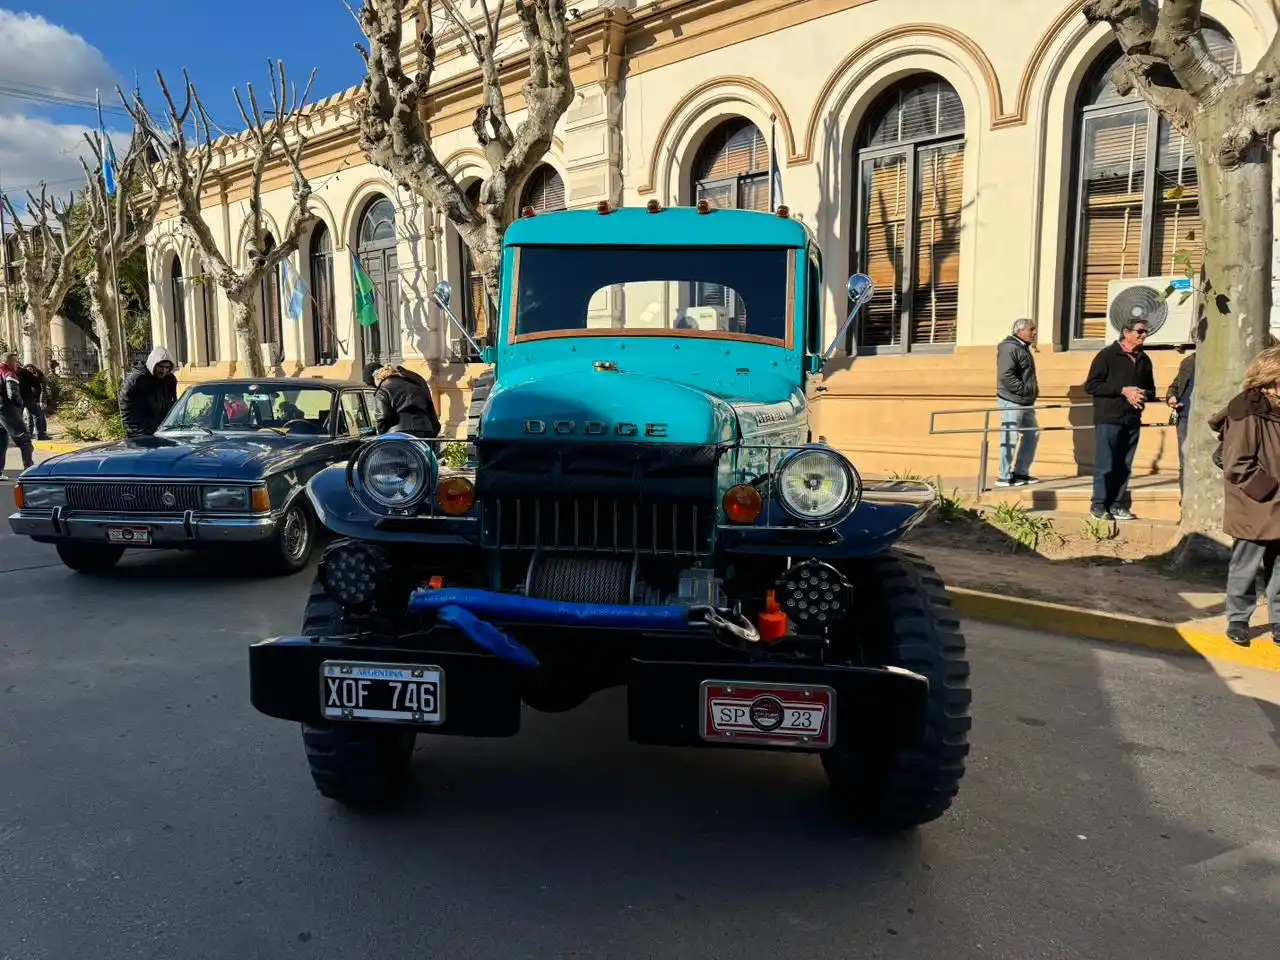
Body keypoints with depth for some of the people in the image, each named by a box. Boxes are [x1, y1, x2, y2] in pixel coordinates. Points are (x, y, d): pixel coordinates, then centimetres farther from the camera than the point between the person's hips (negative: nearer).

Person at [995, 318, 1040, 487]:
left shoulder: (1023, 348, 19)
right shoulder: (1009, 348, -13)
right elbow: (1006, 376, -23)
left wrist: (1034, 388, 12)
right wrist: (1024, 389, -20)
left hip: (1025, 402, 11)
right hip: (1011, 401, -10)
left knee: (1032, 434, 14)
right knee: (1010, 438, -7)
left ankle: (1020, 472, 21)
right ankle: (1005, 477, 0)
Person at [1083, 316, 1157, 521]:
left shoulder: (1144, 360, 16)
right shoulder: (1107, 355, -2)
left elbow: (1151, 391, 25)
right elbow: (1090, 385, -9)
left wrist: (1143, 395, 1)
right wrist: (1123, 390, -14)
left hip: (1132, 421, 6)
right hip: (1108, 419, -6)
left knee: (1124, 466, 5)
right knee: (1105, 465, -5)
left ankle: (1116, 504, 12)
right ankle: (1099, 504, 4)